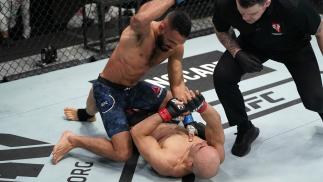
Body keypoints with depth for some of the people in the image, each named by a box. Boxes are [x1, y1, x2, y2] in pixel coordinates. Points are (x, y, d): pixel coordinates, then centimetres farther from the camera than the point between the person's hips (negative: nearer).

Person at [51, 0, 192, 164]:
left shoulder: (176, 45, -10)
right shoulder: (142, 31, -32)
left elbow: (177, 84, -6)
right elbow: (139, 18, -59)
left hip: (133, 88, 8)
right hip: (108, 89, -8)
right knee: (122, 153, -21)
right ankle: (72, 140, 4)